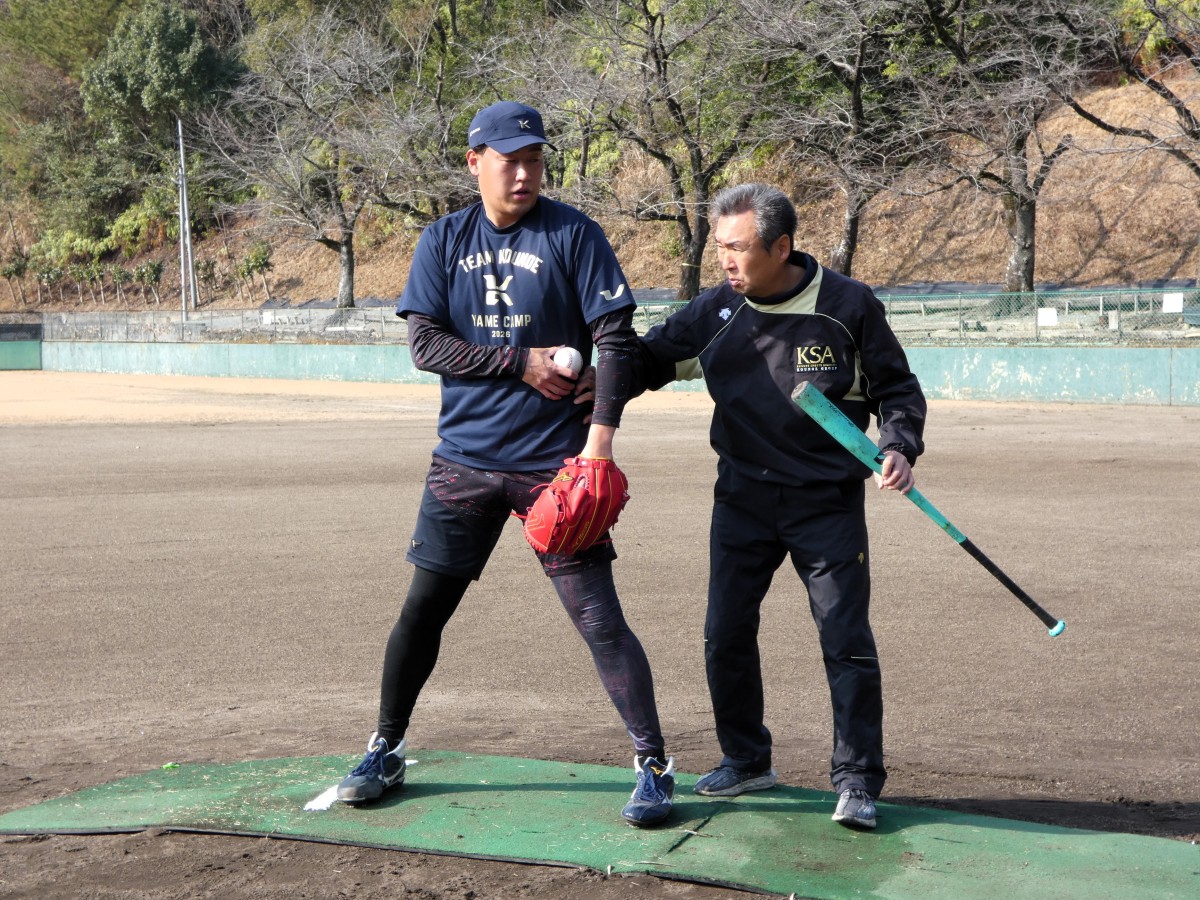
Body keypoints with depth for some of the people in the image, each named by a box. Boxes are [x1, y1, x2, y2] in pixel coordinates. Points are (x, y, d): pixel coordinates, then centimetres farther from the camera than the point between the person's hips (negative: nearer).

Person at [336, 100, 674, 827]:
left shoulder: (573, 235, -3)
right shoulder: (444, 240, 6)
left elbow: (617, 338, -7)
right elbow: (425, 343, -2)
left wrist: (601, 434, -19)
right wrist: (523, 363, -13)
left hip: (555, 460, -3)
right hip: (464, 459, 3)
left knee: (598, 616, -5)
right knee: (423, 607, 8)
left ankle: (654, 766, 5)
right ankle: (386, 753, 25)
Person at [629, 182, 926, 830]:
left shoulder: (848, 306, -10)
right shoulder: (717, 310, -2)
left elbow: (897, 388, 0)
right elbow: (649, 358, 7)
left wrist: (898, 446, -18)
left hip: (828, 501, -3)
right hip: (742, 497, 4)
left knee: (847, 641, -4)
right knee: (726, 635, 8)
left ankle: (856, 781, 9)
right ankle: (745, 761, 27)